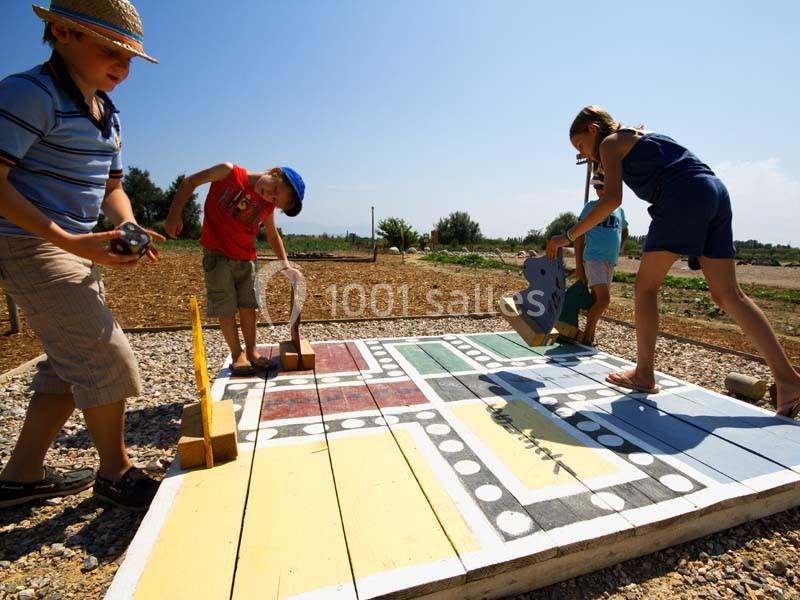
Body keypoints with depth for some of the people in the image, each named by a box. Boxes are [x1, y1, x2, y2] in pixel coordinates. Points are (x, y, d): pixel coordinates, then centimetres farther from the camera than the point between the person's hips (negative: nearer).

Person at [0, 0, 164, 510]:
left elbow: (112, 187, 17)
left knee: (72, 366, 12)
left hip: (77, 252, 9)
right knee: (108, 359, -10)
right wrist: (67, 239, -26)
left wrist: (128, 228, -3)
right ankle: (115, 473, 10)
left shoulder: (107, 114, 14)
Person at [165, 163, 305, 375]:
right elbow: (189, 182, -3)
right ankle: (237, 354, 11)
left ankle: (251, 351, 18)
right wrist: (175, 214, -12)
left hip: (246, 258, 3)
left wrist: (286, 266, 1)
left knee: (247, 305, 6)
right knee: (225, 307, -1)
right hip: (217, 254, -3)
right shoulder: (229, 172, -12)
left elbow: (273, 236, 9)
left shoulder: (267, 206, -2)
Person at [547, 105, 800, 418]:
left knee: (646, 286, -2)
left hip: (683, 196, -8)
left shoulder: (610, 142, 5)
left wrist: (568, 235, -8)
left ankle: (643, 375, 2)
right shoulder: (640, 136, 31)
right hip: (715, 191, 9)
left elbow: (613, 198, -8)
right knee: (728, 294, 6)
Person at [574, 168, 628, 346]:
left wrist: (618, 249, 14)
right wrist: (578, 265, -8)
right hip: (593, 258, -5)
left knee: (596, 300, 8)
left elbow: (625, 232, 31)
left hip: (611, 262, 5)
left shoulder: (619, 210, 12)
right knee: (604, 299, -17)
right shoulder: (591, 206, -1)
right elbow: (579, 236, -4)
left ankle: (590, 338, 16)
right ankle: (586, 338, -5)